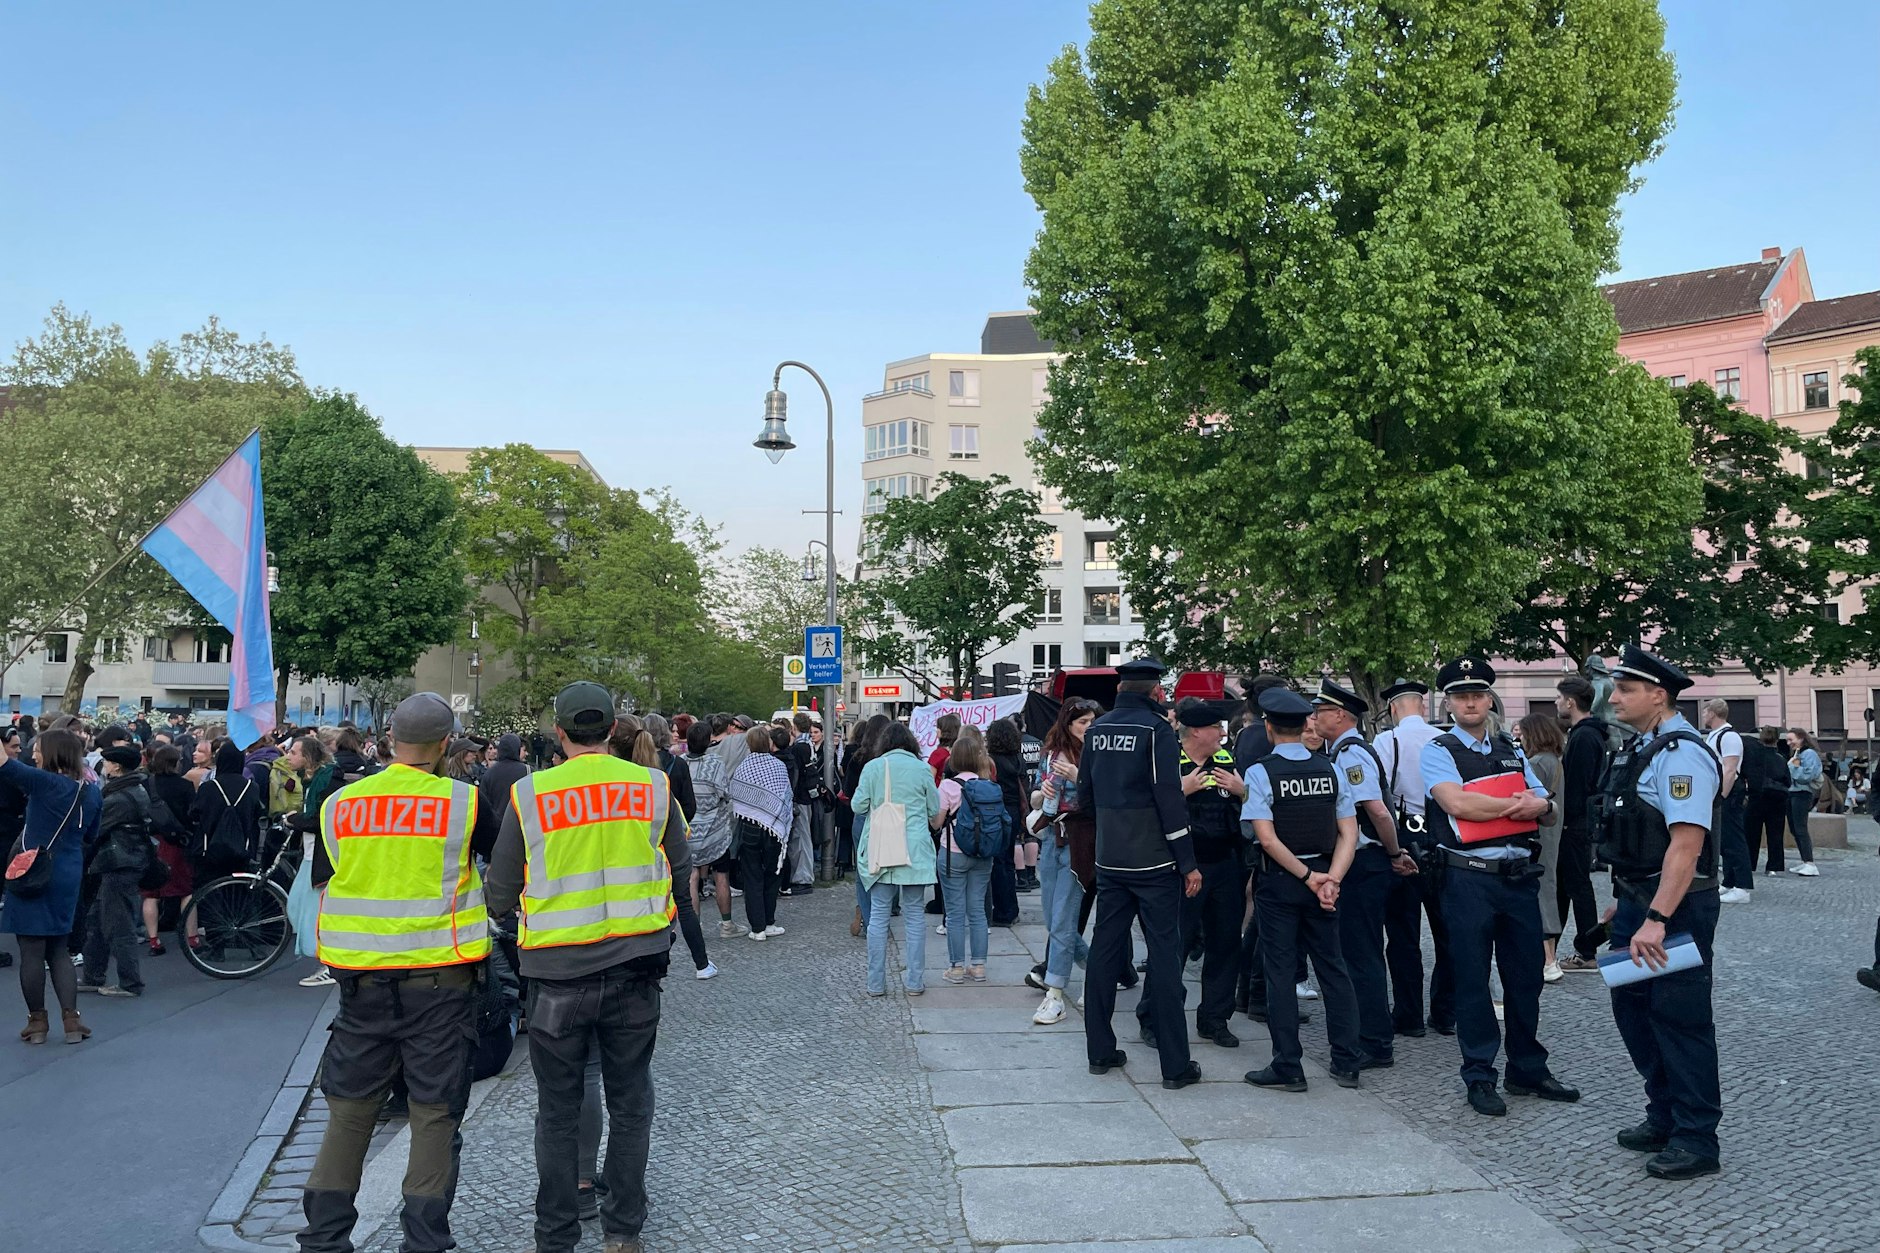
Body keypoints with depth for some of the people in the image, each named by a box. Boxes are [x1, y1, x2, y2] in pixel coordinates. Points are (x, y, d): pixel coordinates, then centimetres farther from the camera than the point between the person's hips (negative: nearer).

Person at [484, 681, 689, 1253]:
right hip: (636, 967, 1)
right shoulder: (654, 787, -4)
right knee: (629, 1103, 15)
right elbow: (680, 871, 7)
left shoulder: (528, 794, -8)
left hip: (557, 971, -1)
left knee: (558, 1110, 13)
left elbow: (501, 894, -1)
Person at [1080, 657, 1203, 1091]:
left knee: (1105, 951, 11)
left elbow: (1085, 790, 14)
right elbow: (1169, 798, -15)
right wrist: (1188, 864, -11)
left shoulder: (1096, 730, 6)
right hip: (1154, 861, -5)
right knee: (1164, 955, 0)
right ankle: (1175, 1065, 4)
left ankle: (1100, 1051, 17)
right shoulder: (1157, 729, -11)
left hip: (1109, 860, 5)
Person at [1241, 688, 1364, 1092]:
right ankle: (1347, 1063, 18)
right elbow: (1349, 833, -3)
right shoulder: (1331, 771, 2)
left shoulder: (1259, 773, -11)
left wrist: (1308, 877, -11)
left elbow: (1267, 838, -17)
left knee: (1279, 972, 3)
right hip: (1323, 877, 4)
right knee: (1332, 967, 13)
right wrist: (1331, 878, -9)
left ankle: (1287, 1068, 7)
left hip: (1279, 880, -4)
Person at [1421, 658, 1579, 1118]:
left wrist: (1538, 805, -9)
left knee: (1526, 975, 12)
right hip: (1469, 877, -5)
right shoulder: (1439, 751, -4)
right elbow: (1458, 804, -20)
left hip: (1520, 874, 5)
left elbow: (1547, 810, 16)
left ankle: (1528, 1070, 28)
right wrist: (1517, 804, -8)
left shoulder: (1512, 750, 15)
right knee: (1473, 979, 3)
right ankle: (1479, 1078, 15)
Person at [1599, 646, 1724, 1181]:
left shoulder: (1681, 753, -19)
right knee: (1632, 1007, 17)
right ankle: (1664, 1119, 32)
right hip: (1638, 899, 10)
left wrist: (1657, 920, -30)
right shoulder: (1639, 749, 11)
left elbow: (1687, 843, -27)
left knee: (1680, 1018, 1)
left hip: (1675, 906, -10)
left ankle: (1696, 1140, 15)